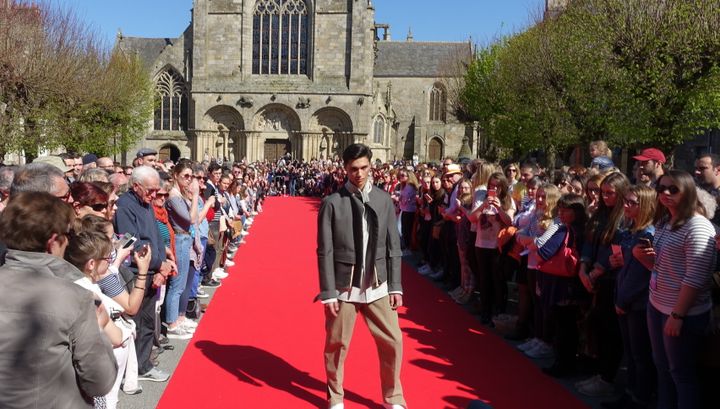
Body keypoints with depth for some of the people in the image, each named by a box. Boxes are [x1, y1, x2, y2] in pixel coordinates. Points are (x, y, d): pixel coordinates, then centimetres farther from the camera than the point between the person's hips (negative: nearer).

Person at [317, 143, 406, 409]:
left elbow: (393, 248, 5)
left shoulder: (384, 200, 3)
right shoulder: (332, 203, -6)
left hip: (377, 286, 3)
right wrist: (328, 293, -9)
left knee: (392, 341, 6)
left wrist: (395, 286, 2)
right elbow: (325, 252, -6)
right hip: (344, 287, -2)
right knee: (336, 344, 7)